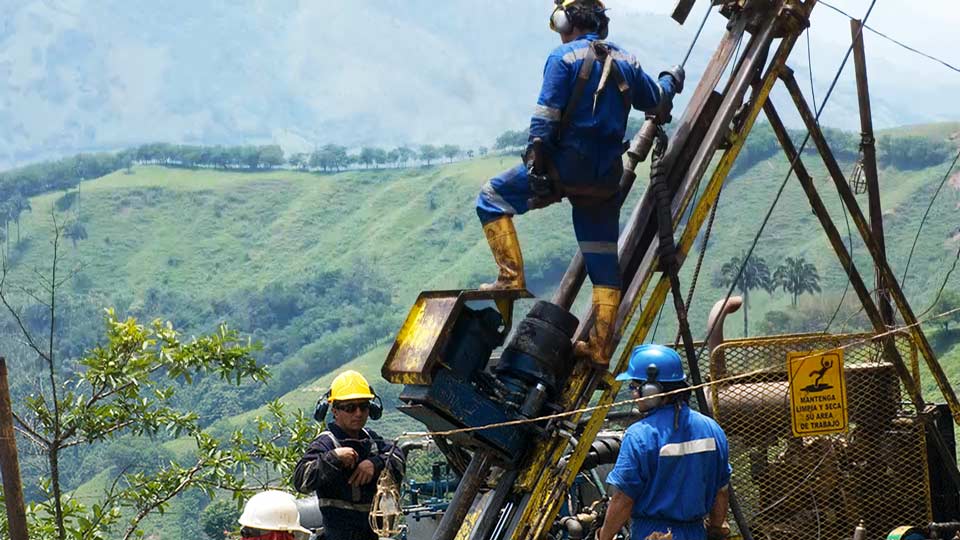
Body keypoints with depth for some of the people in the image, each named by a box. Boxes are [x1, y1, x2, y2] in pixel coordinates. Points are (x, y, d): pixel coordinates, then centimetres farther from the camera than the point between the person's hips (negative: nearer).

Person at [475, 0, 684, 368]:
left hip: (567, 164, -6)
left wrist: (535, 167, -16)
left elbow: (544, 118, -14)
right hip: (607, 174, 6)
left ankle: (511, 278, -3)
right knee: (604, 263, 10)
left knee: (492, 197, 9)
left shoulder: (565, 57, -7)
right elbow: (653, 99, 26)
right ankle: (600, 348, 11)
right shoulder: (625, 62, 10)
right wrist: (672, 80, 47)